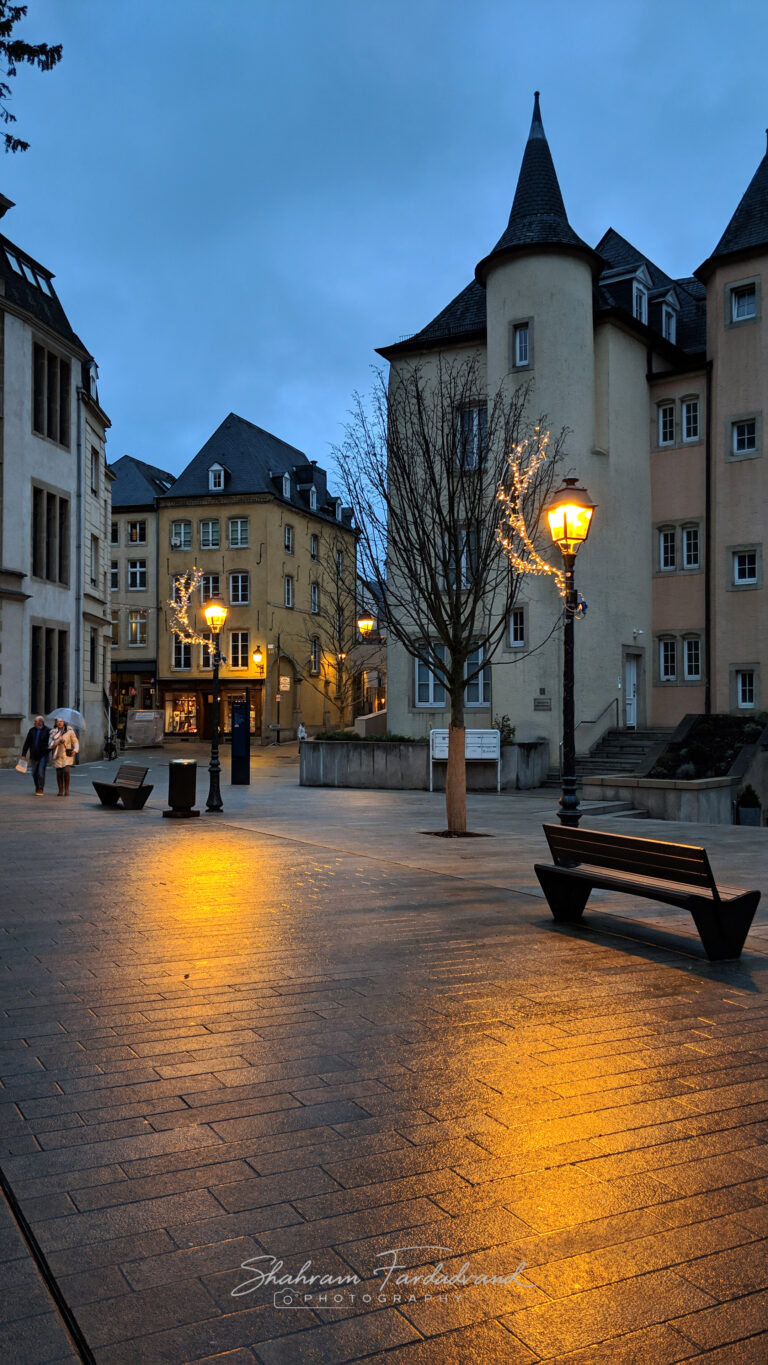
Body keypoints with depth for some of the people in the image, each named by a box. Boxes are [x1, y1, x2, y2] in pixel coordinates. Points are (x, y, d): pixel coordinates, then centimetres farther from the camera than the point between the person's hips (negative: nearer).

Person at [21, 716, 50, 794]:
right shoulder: (32, 730, 7)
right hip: (33, 756, 4)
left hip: (43, 755, -4)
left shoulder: (47, 731, -5)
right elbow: (27, 743, 10)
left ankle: (40, 789, -2)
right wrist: (23, 754, 7)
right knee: (34, 773, 8)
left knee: (41, 772, -11)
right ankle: (37, 788, 26)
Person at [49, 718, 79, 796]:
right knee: (59, 773, 0)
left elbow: (75, 741, 3)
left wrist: (75, 750, -13)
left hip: (67, 754, -2)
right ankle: (60, 791, 13)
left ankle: (67, 789, -3)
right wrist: (58, 741, -15)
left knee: (66, 771, -18)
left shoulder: (69, 731, 3)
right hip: (57, 755, 2)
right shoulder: (53, 732, 9)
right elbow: (50, 744, 2)